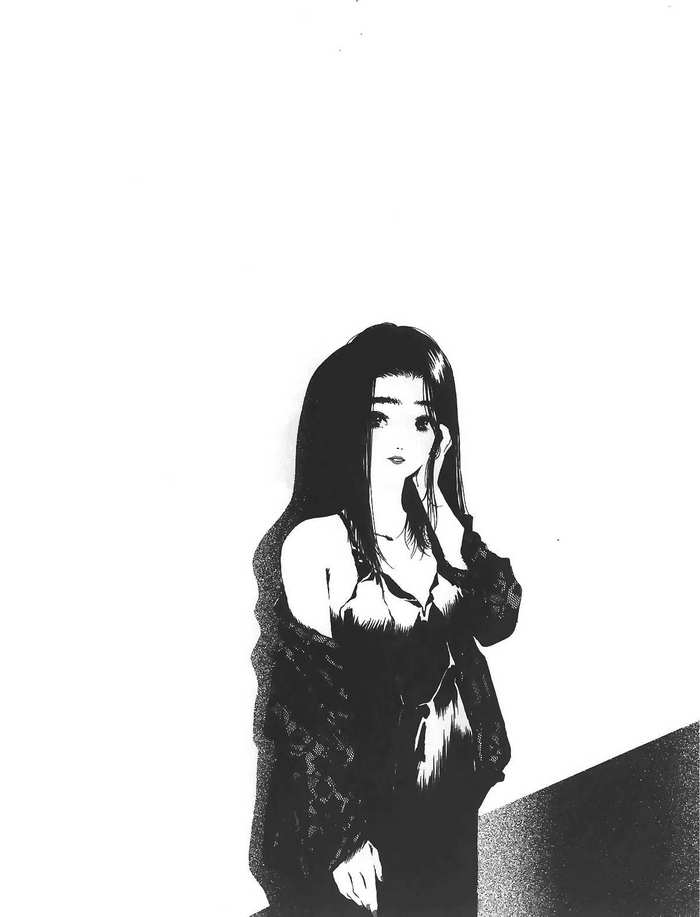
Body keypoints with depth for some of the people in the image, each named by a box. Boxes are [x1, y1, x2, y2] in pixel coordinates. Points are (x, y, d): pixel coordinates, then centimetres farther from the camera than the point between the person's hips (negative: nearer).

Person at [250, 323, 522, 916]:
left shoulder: (437, 525, 1)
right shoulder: (316, 540, -18)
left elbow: (497, 620, -11)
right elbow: (306, 701, -18)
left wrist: (440, 507, -15)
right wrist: (343, 835, -17)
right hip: (367, 802, -6)